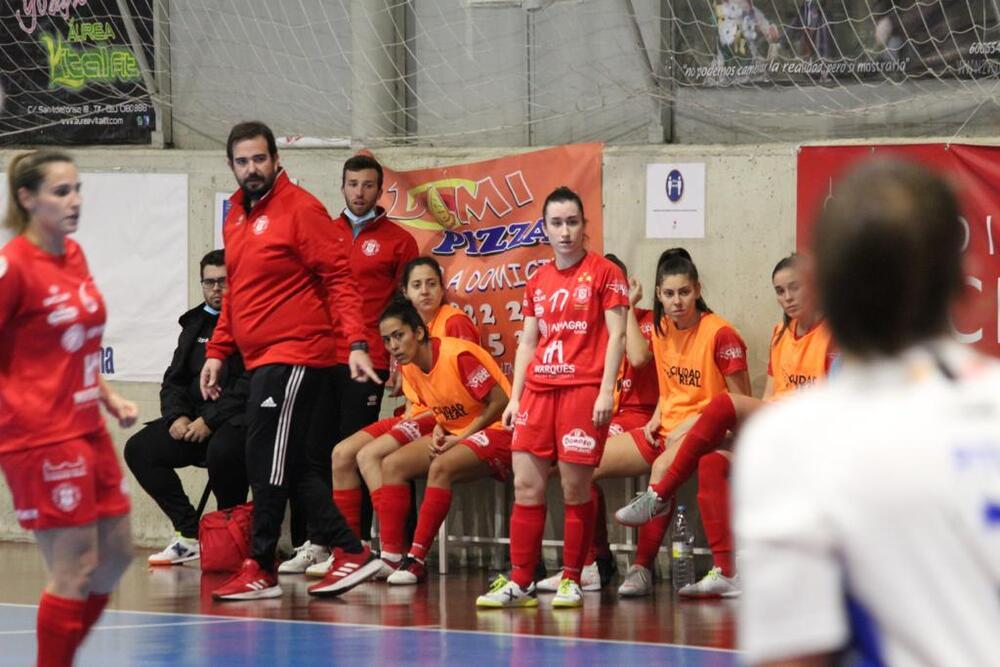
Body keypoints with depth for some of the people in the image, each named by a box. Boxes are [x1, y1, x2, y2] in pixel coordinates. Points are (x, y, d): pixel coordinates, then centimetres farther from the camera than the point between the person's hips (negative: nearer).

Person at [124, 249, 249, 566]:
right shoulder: (195, 324, 20)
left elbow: (249, 386, -16)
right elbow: (174, 379, 19)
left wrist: (210, 420, -19)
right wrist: (177, 416, -2)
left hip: (239, 419, -8)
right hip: (194, 419, 8)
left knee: (222, 451, -38)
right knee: (139, 449, -9)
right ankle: (190, 534, -7)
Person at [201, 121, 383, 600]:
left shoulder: (300, 209, -9)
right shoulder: (236, 218, 16)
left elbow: (338, 278, -12)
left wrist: (356, 342, -21)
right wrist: (217, 352, 20)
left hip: (295, 357, -9)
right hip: (261, 360, 9)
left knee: (269, 465, -7)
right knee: (289, 467, 8)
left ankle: (261, 569, 0)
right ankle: (351, 553, 13)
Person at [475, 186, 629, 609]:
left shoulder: (603, 274, 0)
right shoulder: (537, 282, 15)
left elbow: (616, 334, -4)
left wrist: (606, 390, -12)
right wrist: (515, 397, 12)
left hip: (583, 390, -5)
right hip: (539, 389, 5)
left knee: (576, 489, -4)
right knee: (526, 486, 0)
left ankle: (571, 581, 5)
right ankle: (519, 582, 2)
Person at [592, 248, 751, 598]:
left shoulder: (719, 334, -12)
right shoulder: (662, 329, 7)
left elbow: (741, 401, -11)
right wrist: (657, 418, 3)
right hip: (666, 431, 8)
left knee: (663, 469, -38)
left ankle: (642, 569, -28)